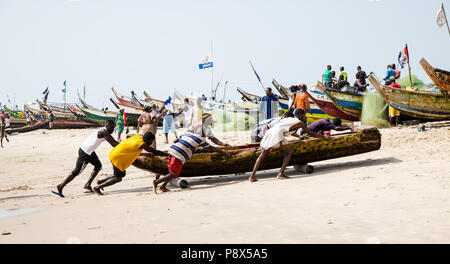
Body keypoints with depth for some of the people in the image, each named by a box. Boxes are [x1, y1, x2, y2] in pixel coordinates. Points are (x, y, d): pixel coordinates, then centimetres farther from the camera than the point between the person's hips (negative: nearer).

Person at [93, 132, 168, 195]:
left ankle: (100, 181, 27)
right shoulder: (142, 144, -21)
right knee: (118, 179, 2)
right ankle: (97, 188, 8)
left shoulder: (138, 136, 2)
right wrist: (167, 154, -7)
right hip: (117, 157, -9)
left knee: (122, 174, 20)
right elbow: (155, 152, -17)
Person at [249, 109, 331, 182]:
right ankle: (281, 173, 2)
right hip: (277, 134, -6)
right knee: (288, 152, 13)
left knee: (262, 155, 13)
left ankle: (252, 176, 2)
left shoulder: (287, 119, 35)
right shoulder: (299, 122, 16)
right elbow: (311, 133, 20)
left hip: (269, 132, 6)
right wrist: (324, 137, 32)